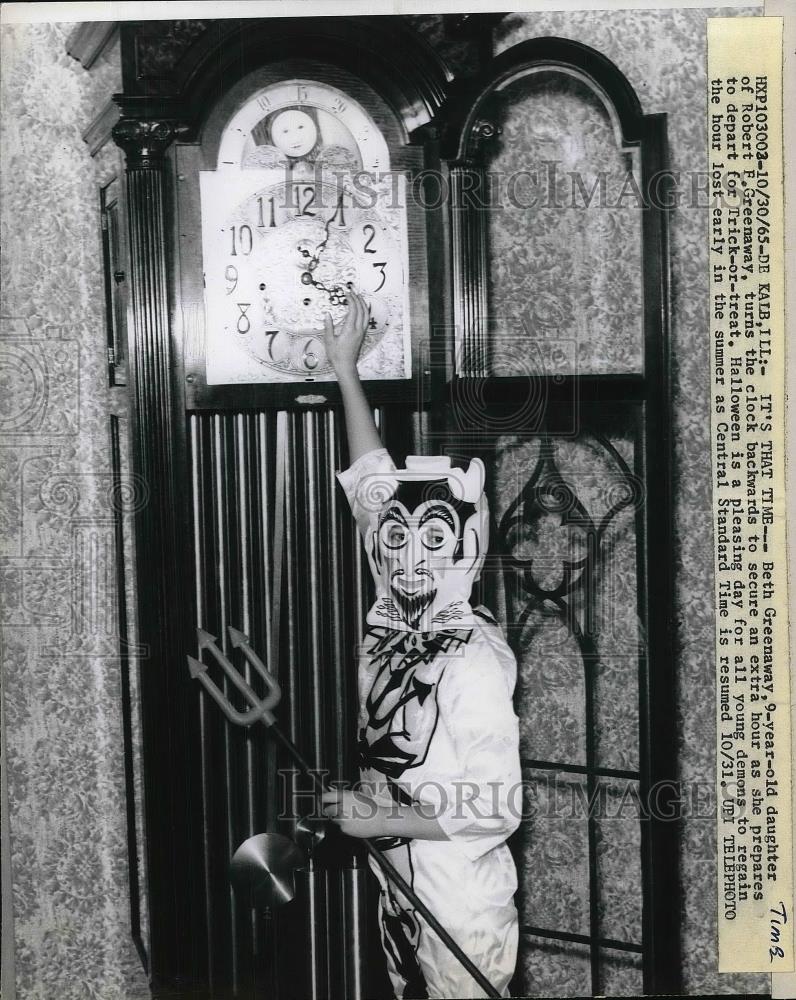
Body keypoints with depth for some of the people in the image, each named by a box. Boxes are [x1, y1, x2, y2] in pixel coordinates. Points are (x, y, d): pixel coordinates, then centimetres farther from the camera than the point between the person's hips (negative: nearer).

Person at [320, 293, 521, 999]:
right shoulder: (393, 615, -3)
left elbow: (498, 810, -22)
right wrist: (345, 371, 10)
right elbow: (372, 480, 5)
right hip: (400, 888, 7)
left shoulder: (476, 658, -23)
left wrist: (381, 818, -20)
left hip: (462, 909, -7)